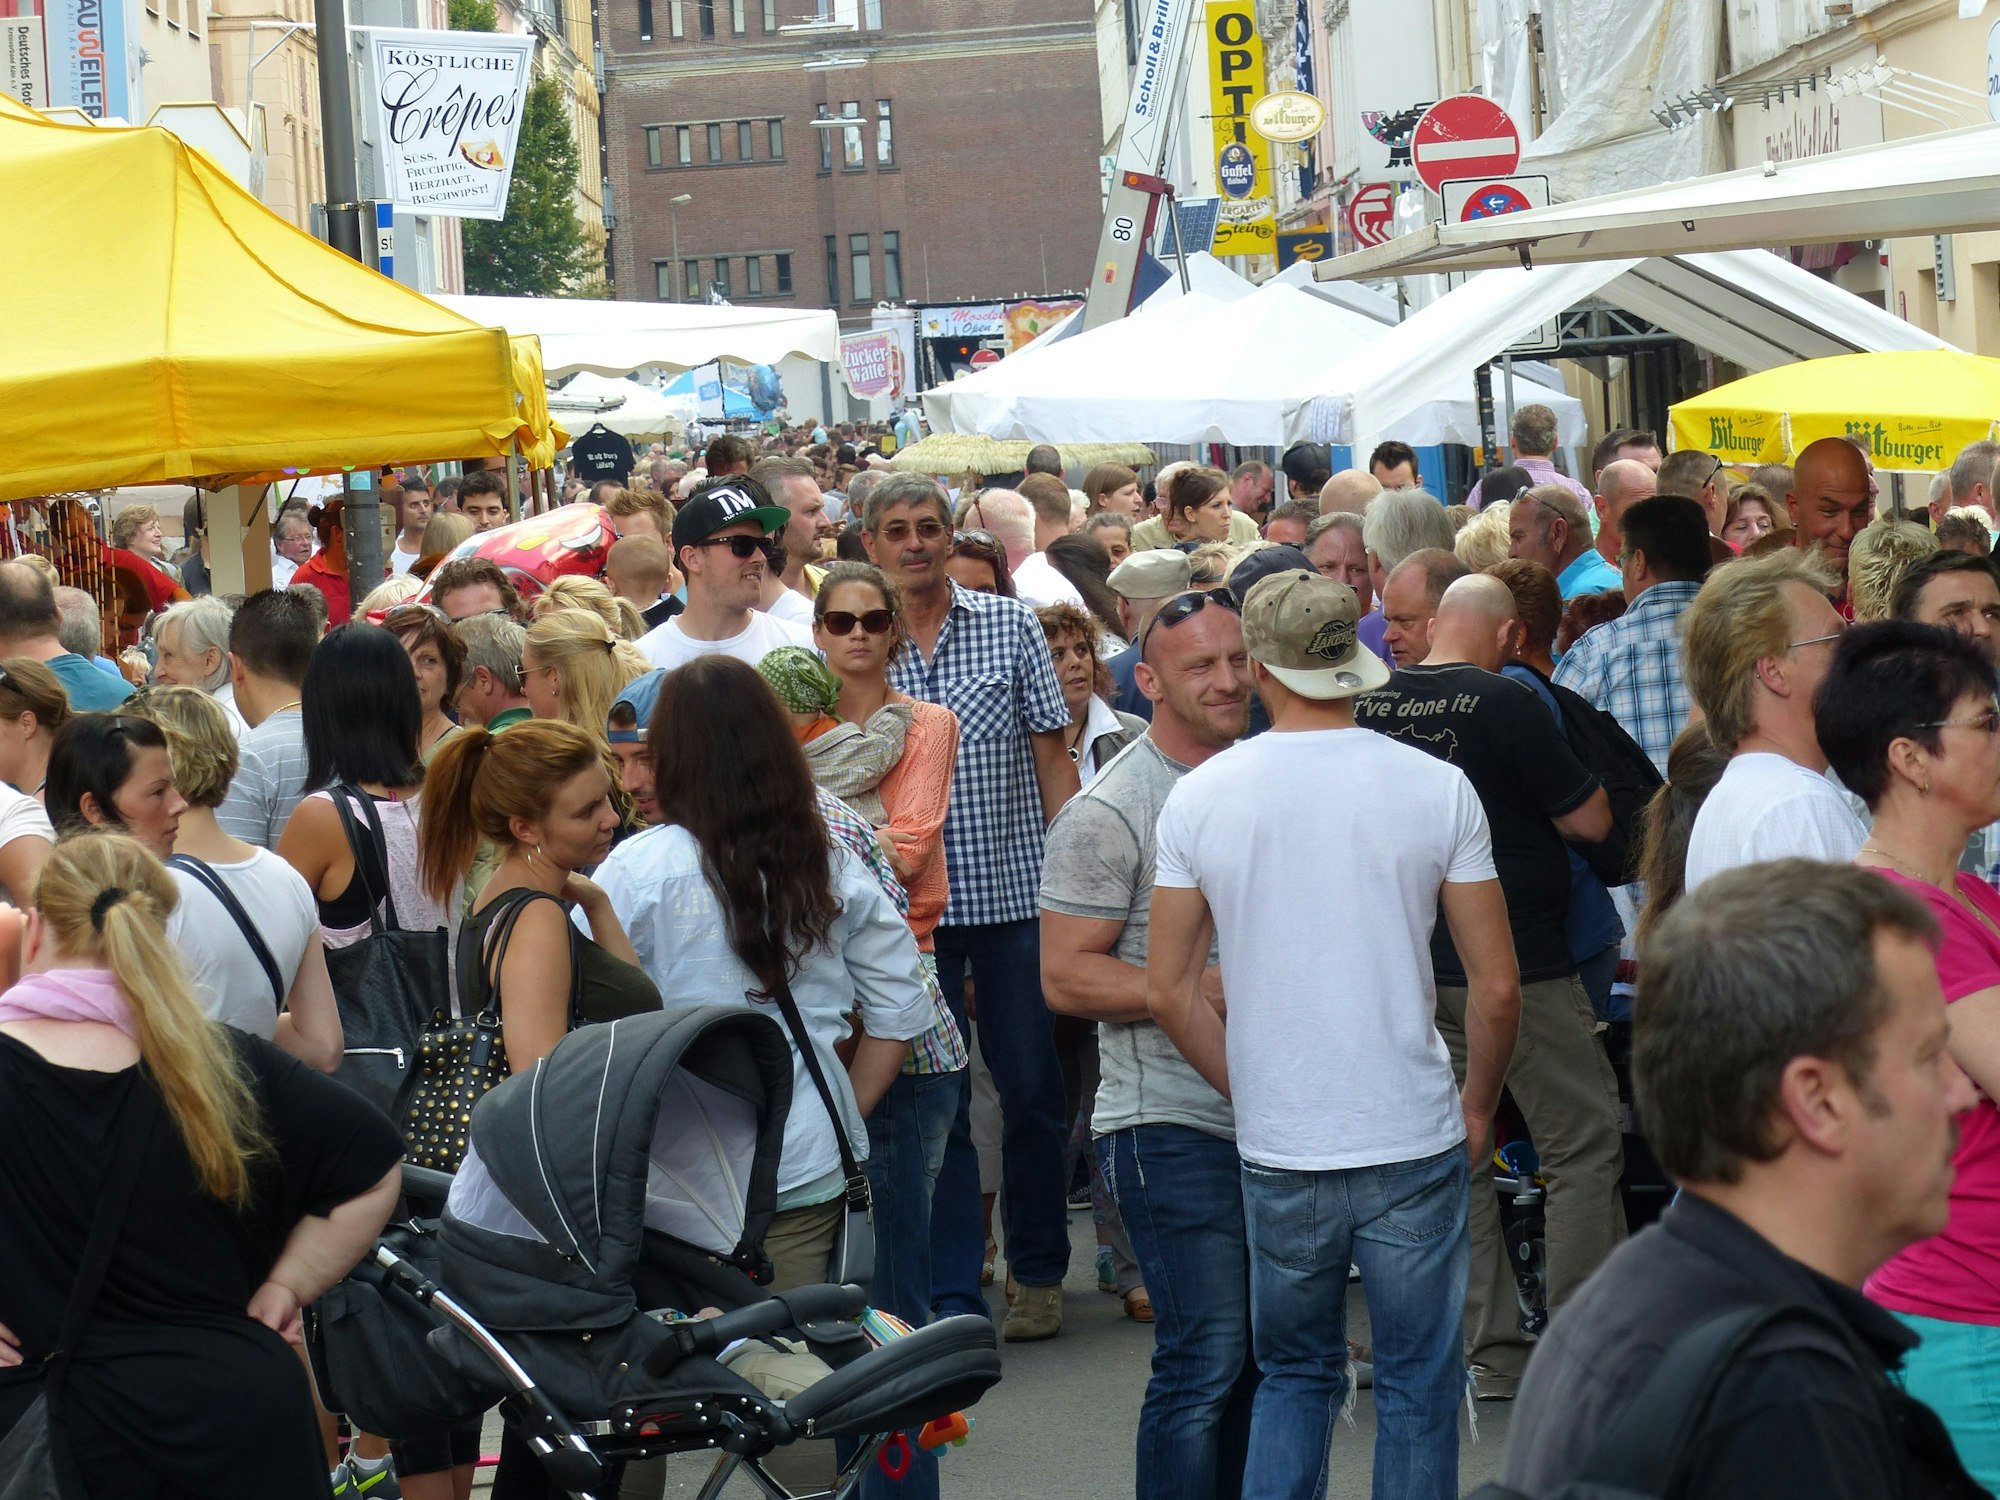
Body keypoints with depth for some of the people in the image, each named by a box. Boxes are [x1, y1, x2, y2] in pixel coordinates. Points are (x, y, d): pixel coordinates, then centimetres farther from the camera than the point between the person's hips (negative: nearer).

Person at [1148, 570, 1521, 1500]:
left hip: (1277, 1151, 2)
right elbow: (1496, 986, -5)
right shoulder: (1435, 787, -6)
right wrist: (1478, 1108, 10)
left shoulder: (1199, 796, -2)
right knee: (1416, 1388, 9)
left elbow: (1167, 991, 2)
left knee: (1293, 1376, 18)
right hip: (1414, 1143, -2)